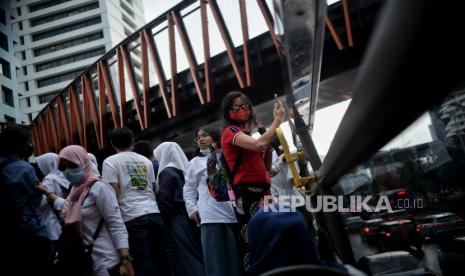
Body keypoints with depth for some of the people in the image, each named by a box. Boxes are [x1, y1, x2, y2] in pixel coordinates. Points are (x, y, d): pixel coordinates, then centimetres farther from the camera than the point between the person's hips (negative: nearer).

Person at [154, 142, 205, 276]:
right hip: (187, 216, 7)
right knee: (195, 256, 7)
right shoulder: (183, 169, 14)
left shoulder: (166, 172, -7)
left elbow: (164, 202, -12)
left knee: (183, 260, -5)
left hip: (176, 221, -7)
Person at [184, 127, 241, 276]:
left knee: (237, 256, 2)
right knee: (216, 258, -2)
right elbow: (189, 188, 16)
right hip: (211, 216, 0)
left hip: (234, 213, 1)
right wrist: (192, 208, 2)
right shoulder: (195, 162, 17)